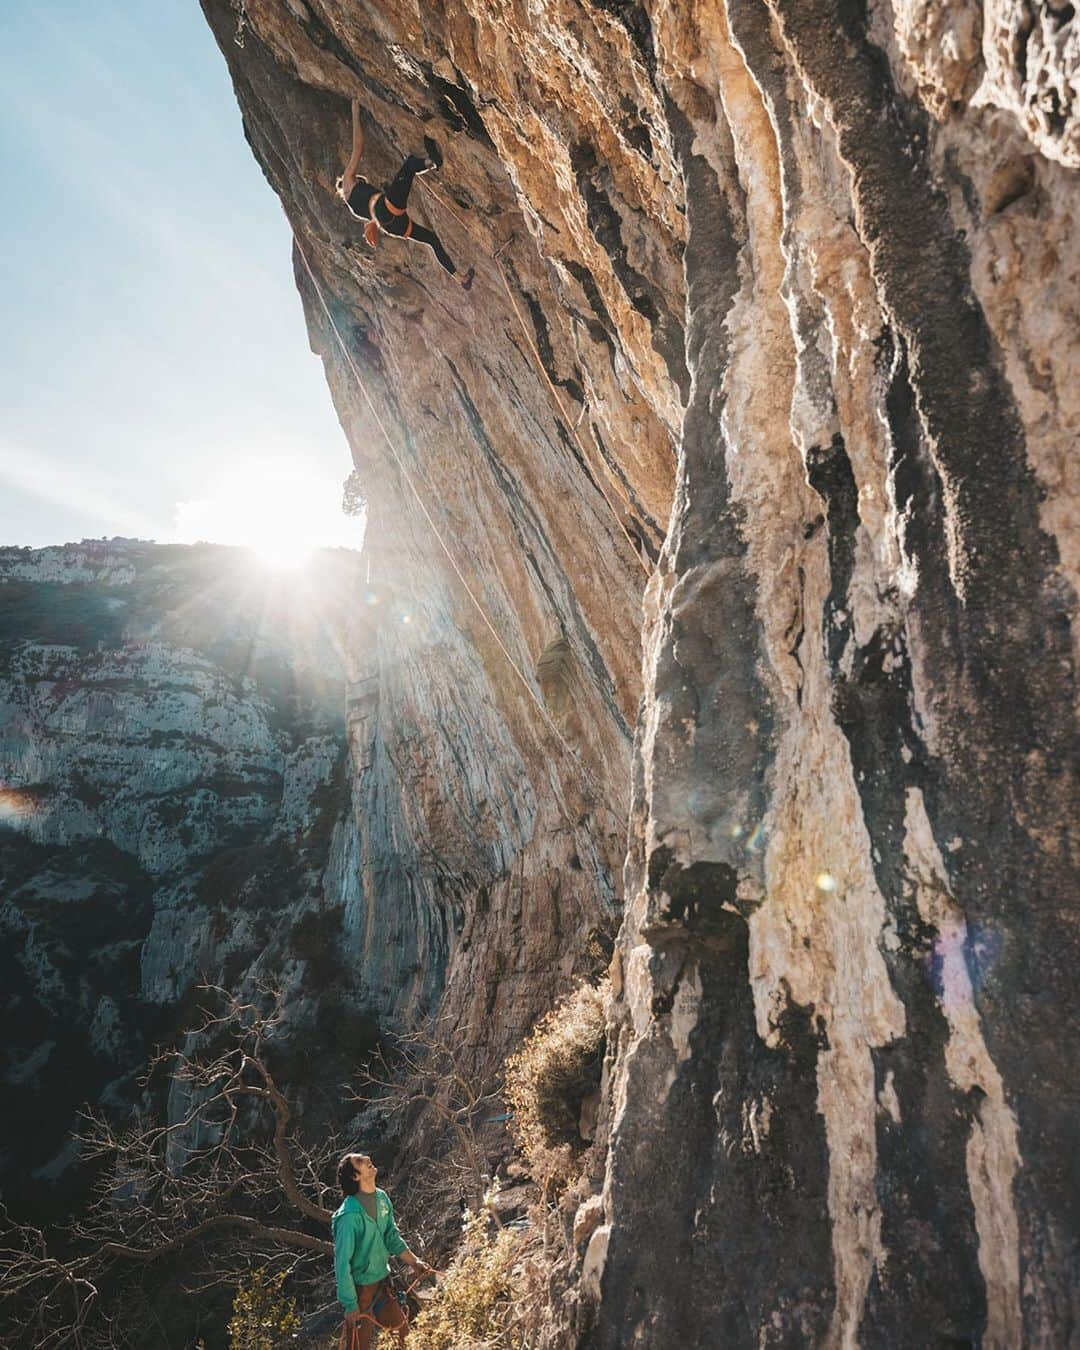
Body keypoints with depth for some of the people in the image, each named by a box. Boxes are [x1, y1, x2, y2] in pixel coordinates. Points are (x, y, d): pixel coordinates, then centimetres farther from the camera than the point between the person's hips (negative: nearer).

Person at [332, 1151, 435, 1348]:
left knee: (402, 1331, 19)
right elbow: (342, 1262, -22)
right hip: (361, 1287, -7)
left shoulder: (382, 1197, -6)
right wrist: (350, 1305, -17)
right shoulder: (349, 1215, -29)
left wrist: (414, 1262, 2)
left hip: (383, 1280, 7)